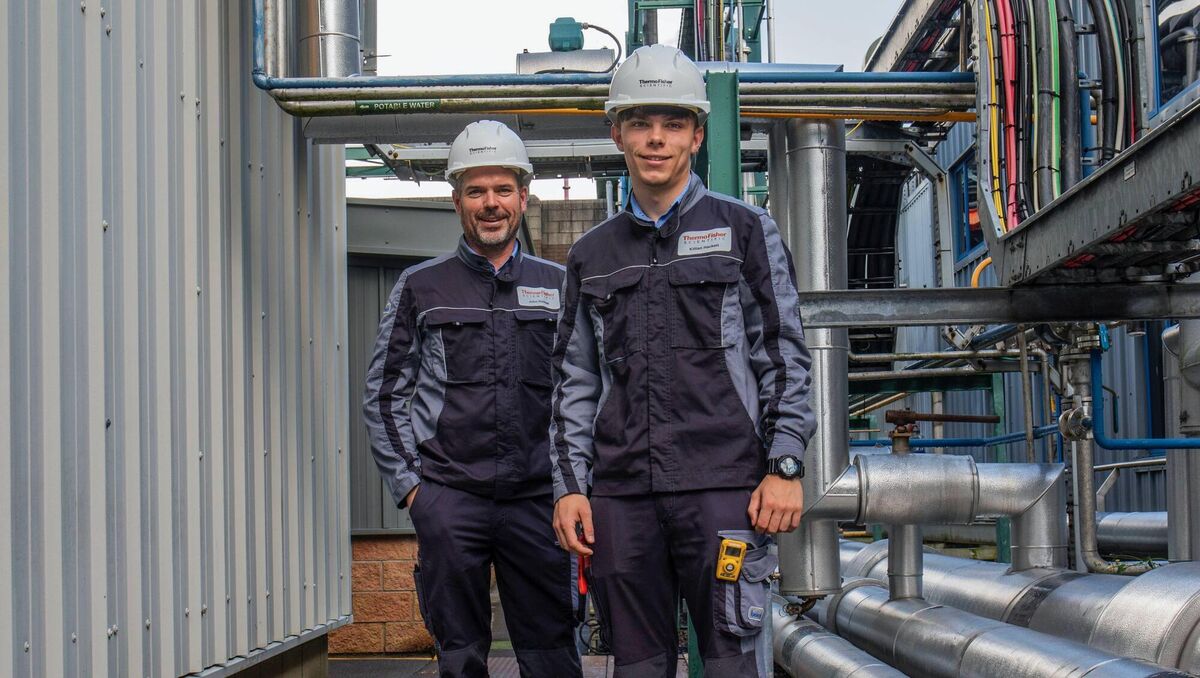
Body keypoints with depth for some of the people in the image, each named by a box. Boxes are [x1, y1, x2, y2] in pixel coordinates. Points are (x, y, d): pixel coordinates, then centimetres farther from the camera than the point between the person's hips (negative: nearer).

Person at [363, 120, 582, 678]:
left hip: (538, 500, 1)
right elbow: (384, 396, 9)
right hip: (449, 500, -1)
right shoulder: (421, 288, 8)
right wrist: (409, 484, 0)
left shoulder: (558, 286, 12)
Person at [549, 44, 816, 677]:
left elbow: (783, 357, 4)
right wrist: (569, 485, 6)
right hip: (621, 494, 3)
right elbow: (574, 381, 16)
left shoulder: (744, 230, 8)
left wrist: (785, 466, -5)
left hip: (722, 484, -3)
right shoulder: (591, 255, 17)